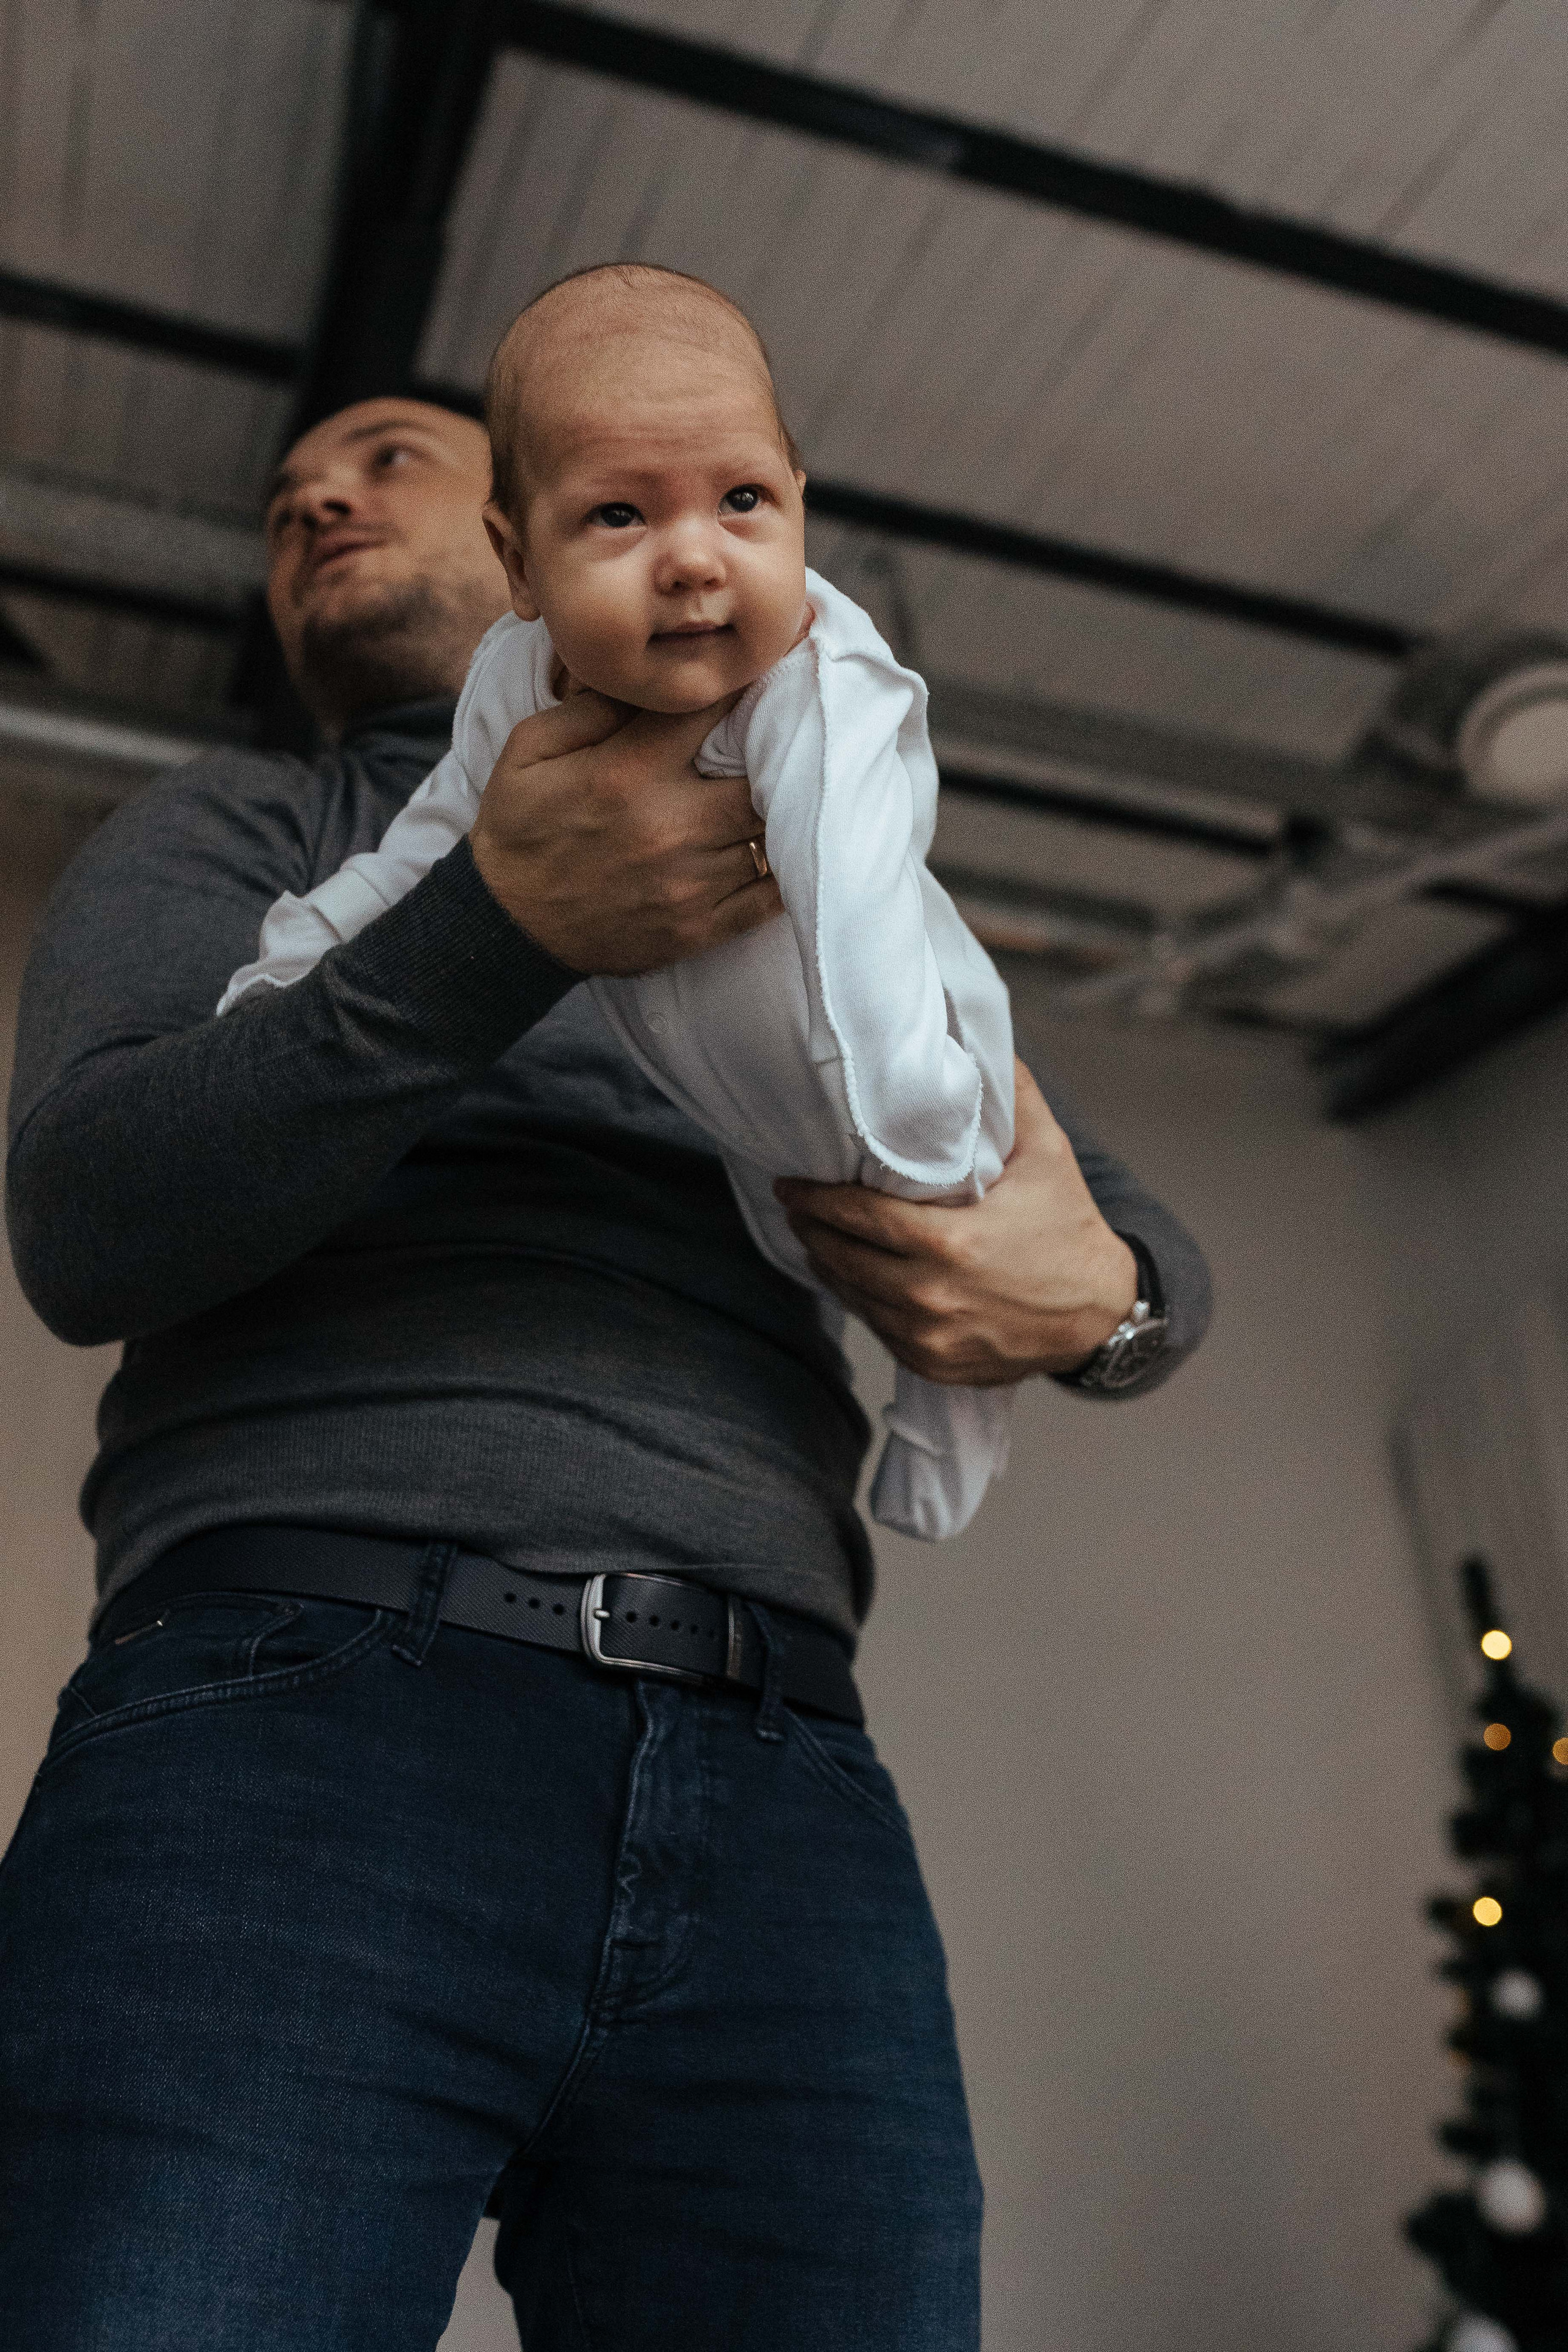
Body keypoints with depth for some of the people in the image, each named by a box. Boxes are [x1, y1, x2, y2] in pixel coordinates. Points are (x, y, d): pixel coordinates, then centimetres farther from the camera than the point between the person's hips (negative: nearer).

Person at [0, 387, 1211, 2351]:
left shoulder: (804, 919, 27)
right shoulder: (231, 833, 19)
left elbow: (1146, 1240, 25)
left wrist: (1094, 1295, -2)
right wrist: (503, 923, -14)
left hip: (776, 1803, 3)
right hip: (292, 1728, -2)